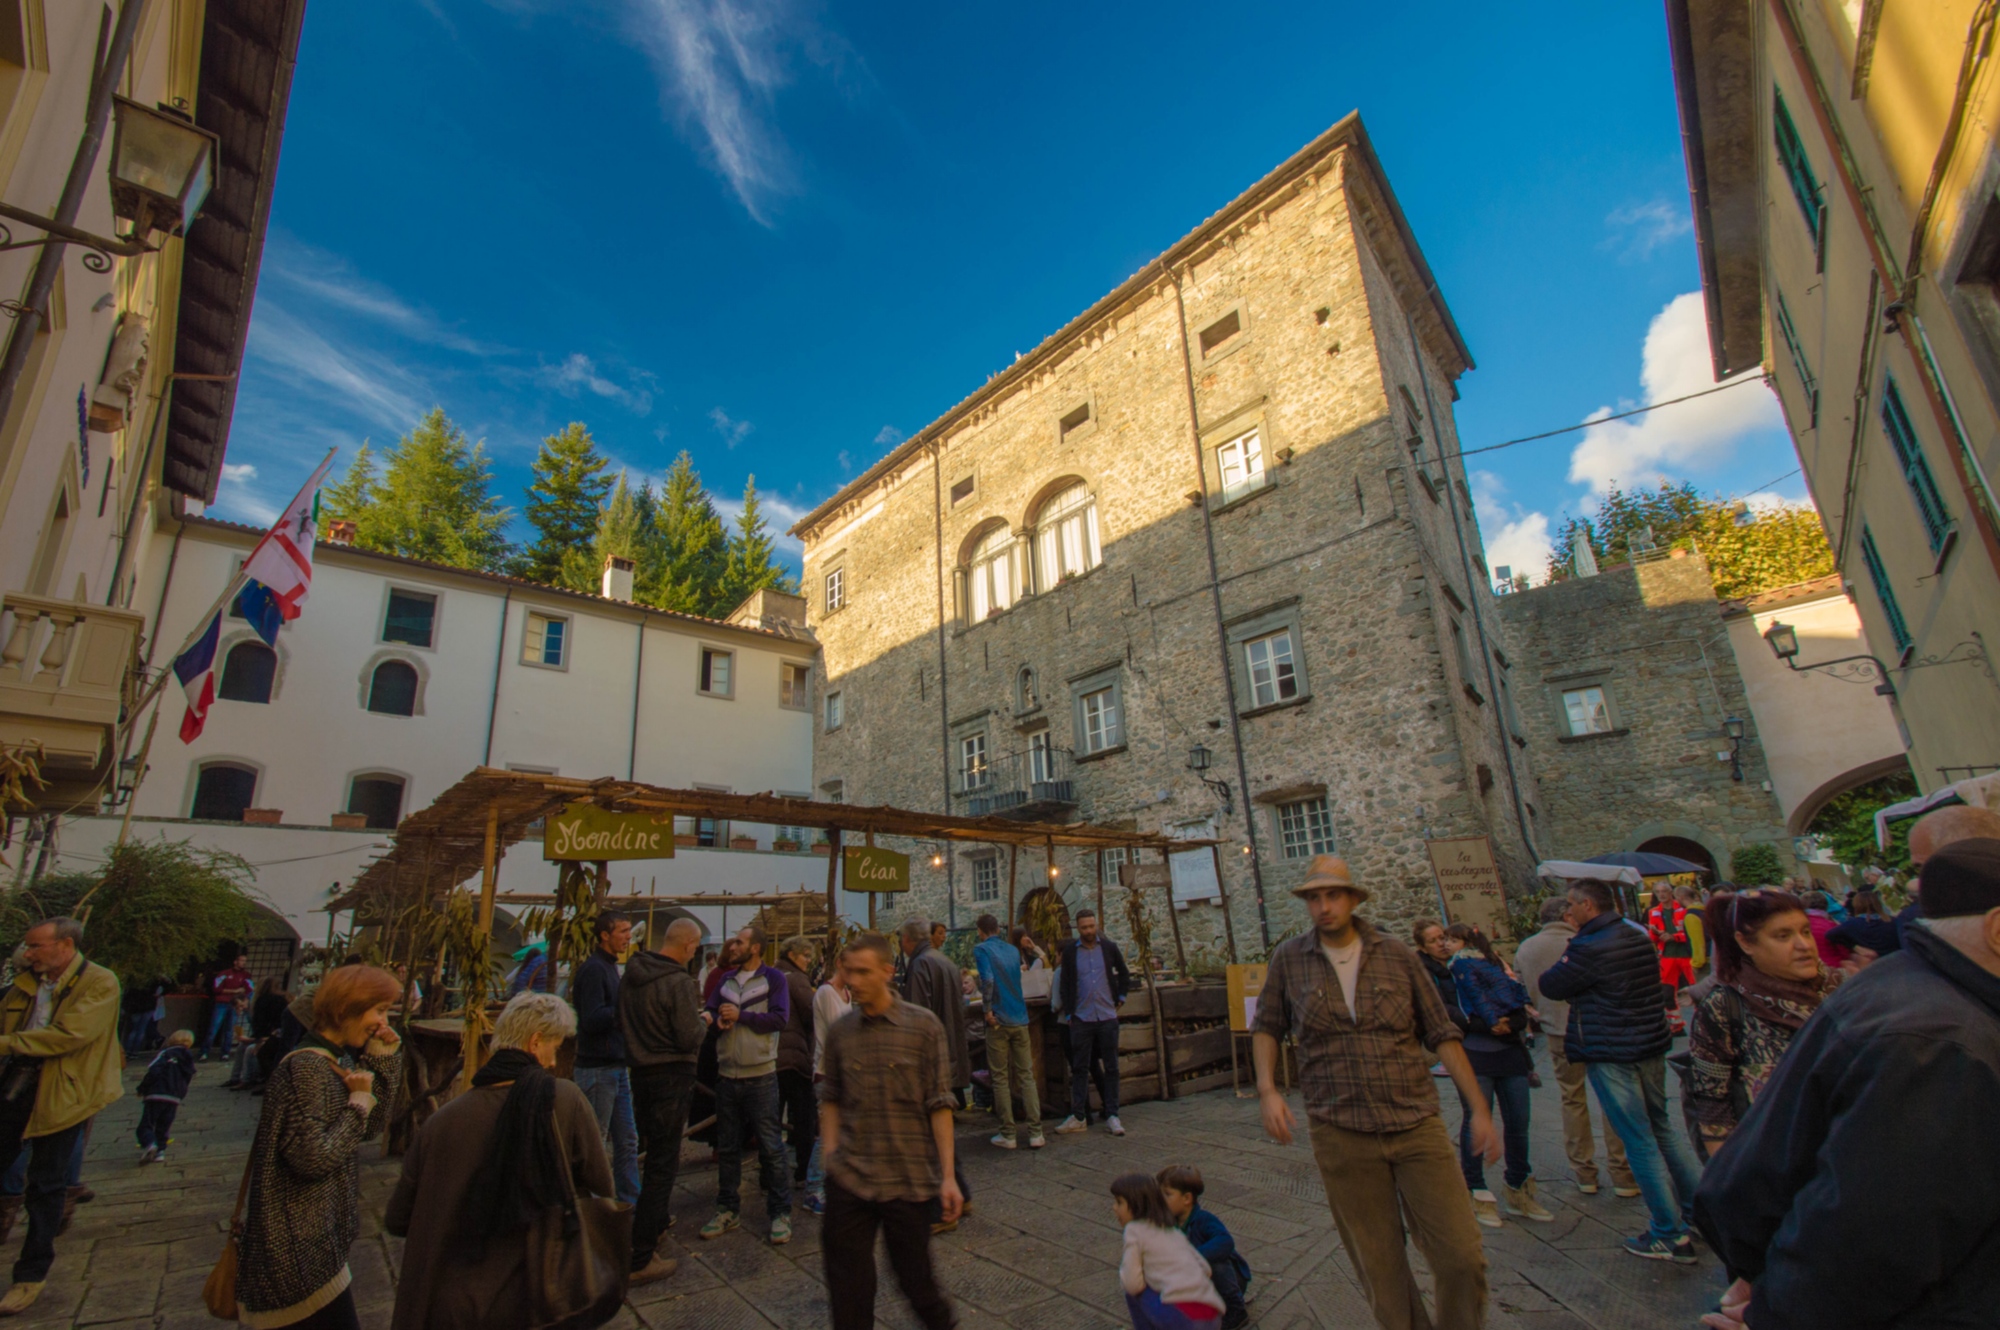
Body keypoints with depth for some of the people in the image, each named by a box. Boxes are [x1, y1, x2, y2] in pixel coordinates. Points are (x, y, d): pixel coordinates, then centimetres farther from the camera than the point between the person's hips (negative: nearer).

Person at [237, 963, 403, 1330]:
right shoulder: (306, 1068, -24)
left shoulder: (339, 1061, 4)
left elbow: (371, 1126, 6)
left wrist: (384, 1058, -2)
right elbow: (313, 1157, -29)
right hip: (300, 1248, -10)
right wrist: (359, 1100, -20)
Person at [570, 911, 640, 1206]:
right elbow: (592, 1019, -24)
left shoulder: (609, 967, 14)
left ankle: (631, 1202, 22)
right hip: (597, 1070, -9)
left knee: (627, 1140, 13)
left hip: (616, 1068, 9)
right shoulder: (593, 969, -16)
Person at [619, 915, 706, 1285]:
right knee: (663, 1164, 1)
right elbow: (690, 1038, -21)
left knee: (657, 1152, 27)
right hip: (672, 1075, -8)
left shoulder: (631, 974, 1)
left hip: (640, 1072, 8)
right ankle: (640, 1260, 6)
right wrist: (703, 1022, -2)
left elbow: (621, 1023, 12)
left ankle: (658, 1219, 45)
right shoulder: (678, 982, -23)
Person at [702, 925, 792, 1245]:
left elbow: (780, 1018, -15)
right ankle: (727, 1210, 29)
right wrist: (719, 1021, -14)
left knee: (770, 1147, 1)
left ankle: (780, 1213, 12)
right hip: (727, 1075, 5)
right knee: (727, 1147, 15)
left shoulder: (773, 979, -6)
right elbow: (709, 1012, 8)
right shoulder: (727, 980, 11)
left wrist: (740, 1016, -17)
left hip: (760, 1075, -5)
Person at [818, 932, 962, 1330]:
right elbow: (830, 1100, 10)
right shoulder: (839, 1031, 1)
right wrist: (830, 1157, 1)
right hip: (848, 1181, 2)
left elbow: (939, 1105, -7)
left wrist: (947, 1176, -8)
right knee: (848, 1289, 7)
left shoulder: (923, 1025, -8)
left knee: (915, 1278, 12)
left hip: (908, 1180, -2)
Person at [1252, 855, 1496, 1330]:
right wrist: (1268, 1090, -4)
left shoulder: (1395, 955, 0)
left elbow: (1441, 1035, 5)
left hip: (1417, 1126, 1)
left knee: (1463, 1259, 0)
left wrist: (1479, 1109, 2)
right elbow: (1266, 1027, 9)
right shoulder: (1289, 959, -1)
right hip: (1341, 1136, 0)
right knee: (1381, 1271, 9)